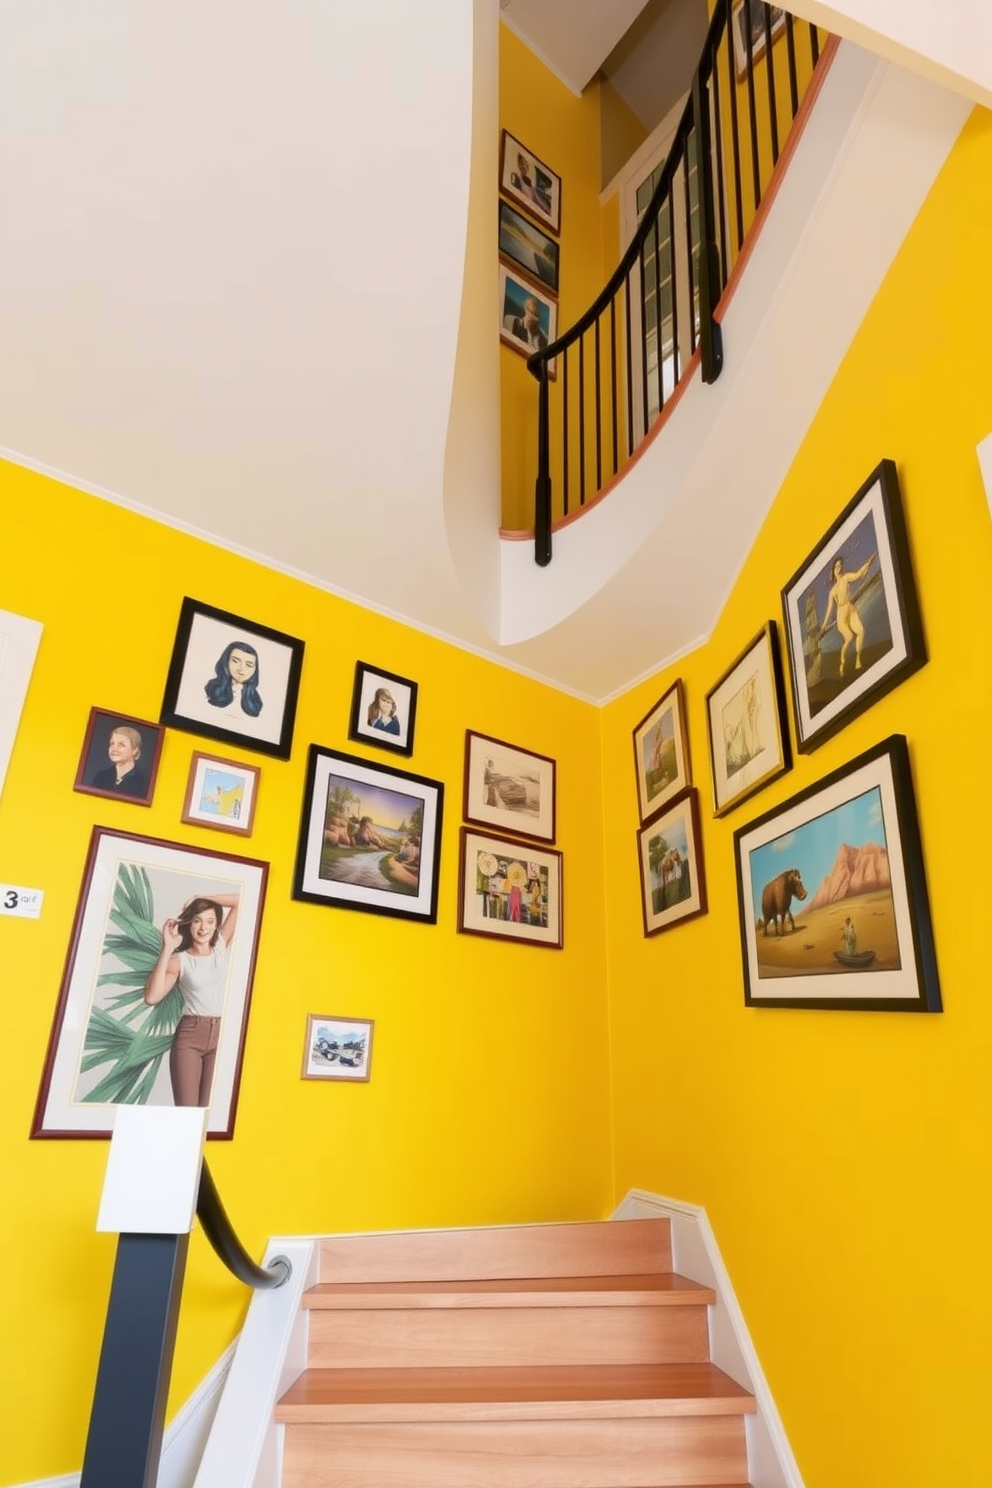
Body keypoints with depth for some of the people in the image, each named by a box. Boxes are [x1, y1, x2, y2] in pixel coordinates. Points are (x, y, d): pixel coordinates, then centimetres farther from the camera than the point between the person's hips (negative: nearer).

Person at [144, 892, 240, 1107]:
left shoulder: (221, 946, 9)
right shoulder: (179, 960, 3)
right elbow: (152, 997, -13)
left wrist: (201, 898, 7)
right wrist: (167, 948, -12)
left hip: (221, 1035, 2)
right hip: (189, 1035, -1)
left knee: (208, 1108, -3)